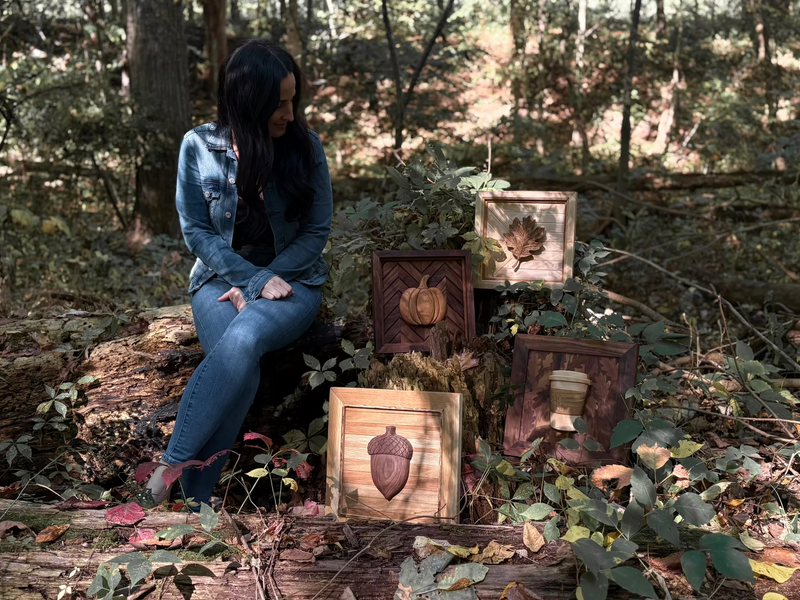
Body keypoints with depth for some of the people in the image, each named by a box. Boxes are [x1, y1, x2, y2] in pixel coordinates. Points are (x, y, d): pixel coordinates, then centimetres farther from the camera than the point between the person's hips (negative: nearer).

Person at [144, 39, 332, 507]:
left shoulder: (306, 146, -2)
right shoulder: (200, 147, -3)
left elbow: (317, 230, 0)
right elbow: (196, 231, -3)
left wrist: (269, 279, -11)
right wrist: (254, 281, -15)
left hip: (292, 279, 0)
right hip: (221, 277, 0)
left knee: (242, 339, -35)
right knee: (241, 370, -32)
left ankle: (168, 470, -31)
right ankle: (192, 502, -27)